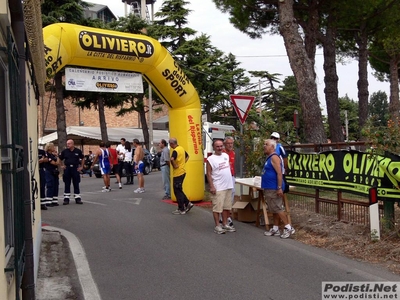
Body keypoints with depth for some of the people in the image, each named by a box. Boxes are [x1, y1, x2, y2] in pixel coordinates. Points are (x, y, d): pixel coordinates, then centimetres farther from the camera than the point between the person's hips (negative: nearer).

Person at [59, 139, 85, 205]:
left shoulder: (78, 151, 0)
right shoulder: (64, 151, 1)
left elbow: (83, 158, 12)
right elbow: (60, 159, 12)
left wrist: (81, 166, 7)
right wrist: (62, 165, 3)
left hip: (75, 169, -1)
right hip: (67, 169, 1)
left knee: (76, 184, 4)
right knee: (67, 184, 5)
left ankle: (78, 198, 10)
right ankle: (66, 199, 11)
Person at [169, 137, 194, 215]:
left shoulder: (175, 151, -19)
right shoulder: (181, 148, 9)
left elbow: (171, 159, -37)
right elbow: (187, 156, 25)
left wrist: (174, 166, -21)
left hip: (177, 173, -9)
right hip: (182, 172, 9)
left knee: (177, 191, 1)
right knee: (179, 190, 20)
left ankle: (181, 209, 6)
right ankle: (188, 203, 17)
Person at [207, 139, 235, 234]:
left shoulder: (226, 155, 10)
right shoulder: (210, 159, -10)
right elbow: (209, 174, -12)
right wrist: (211, 187, -17)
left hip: (228, 186, 7)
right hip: (218, 188, -7)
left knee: (227, 207, 13)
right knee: (217, 207, -3)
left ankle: (225, 224, 24)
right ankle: (217, 226, 6)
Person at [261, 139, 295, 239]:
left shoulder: (274, 157, -15)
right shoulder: (269, 158, 15)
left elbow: (279, 173, -21)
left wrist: (279, 188, -25)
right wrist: (265, 188, 23)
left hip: (274, 189, -10)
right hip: (269, 189, 10)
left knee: (277, 209, -7)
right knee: (273, 210, 12)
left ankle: (288, 228, 0)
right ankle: (275, 229, 18)